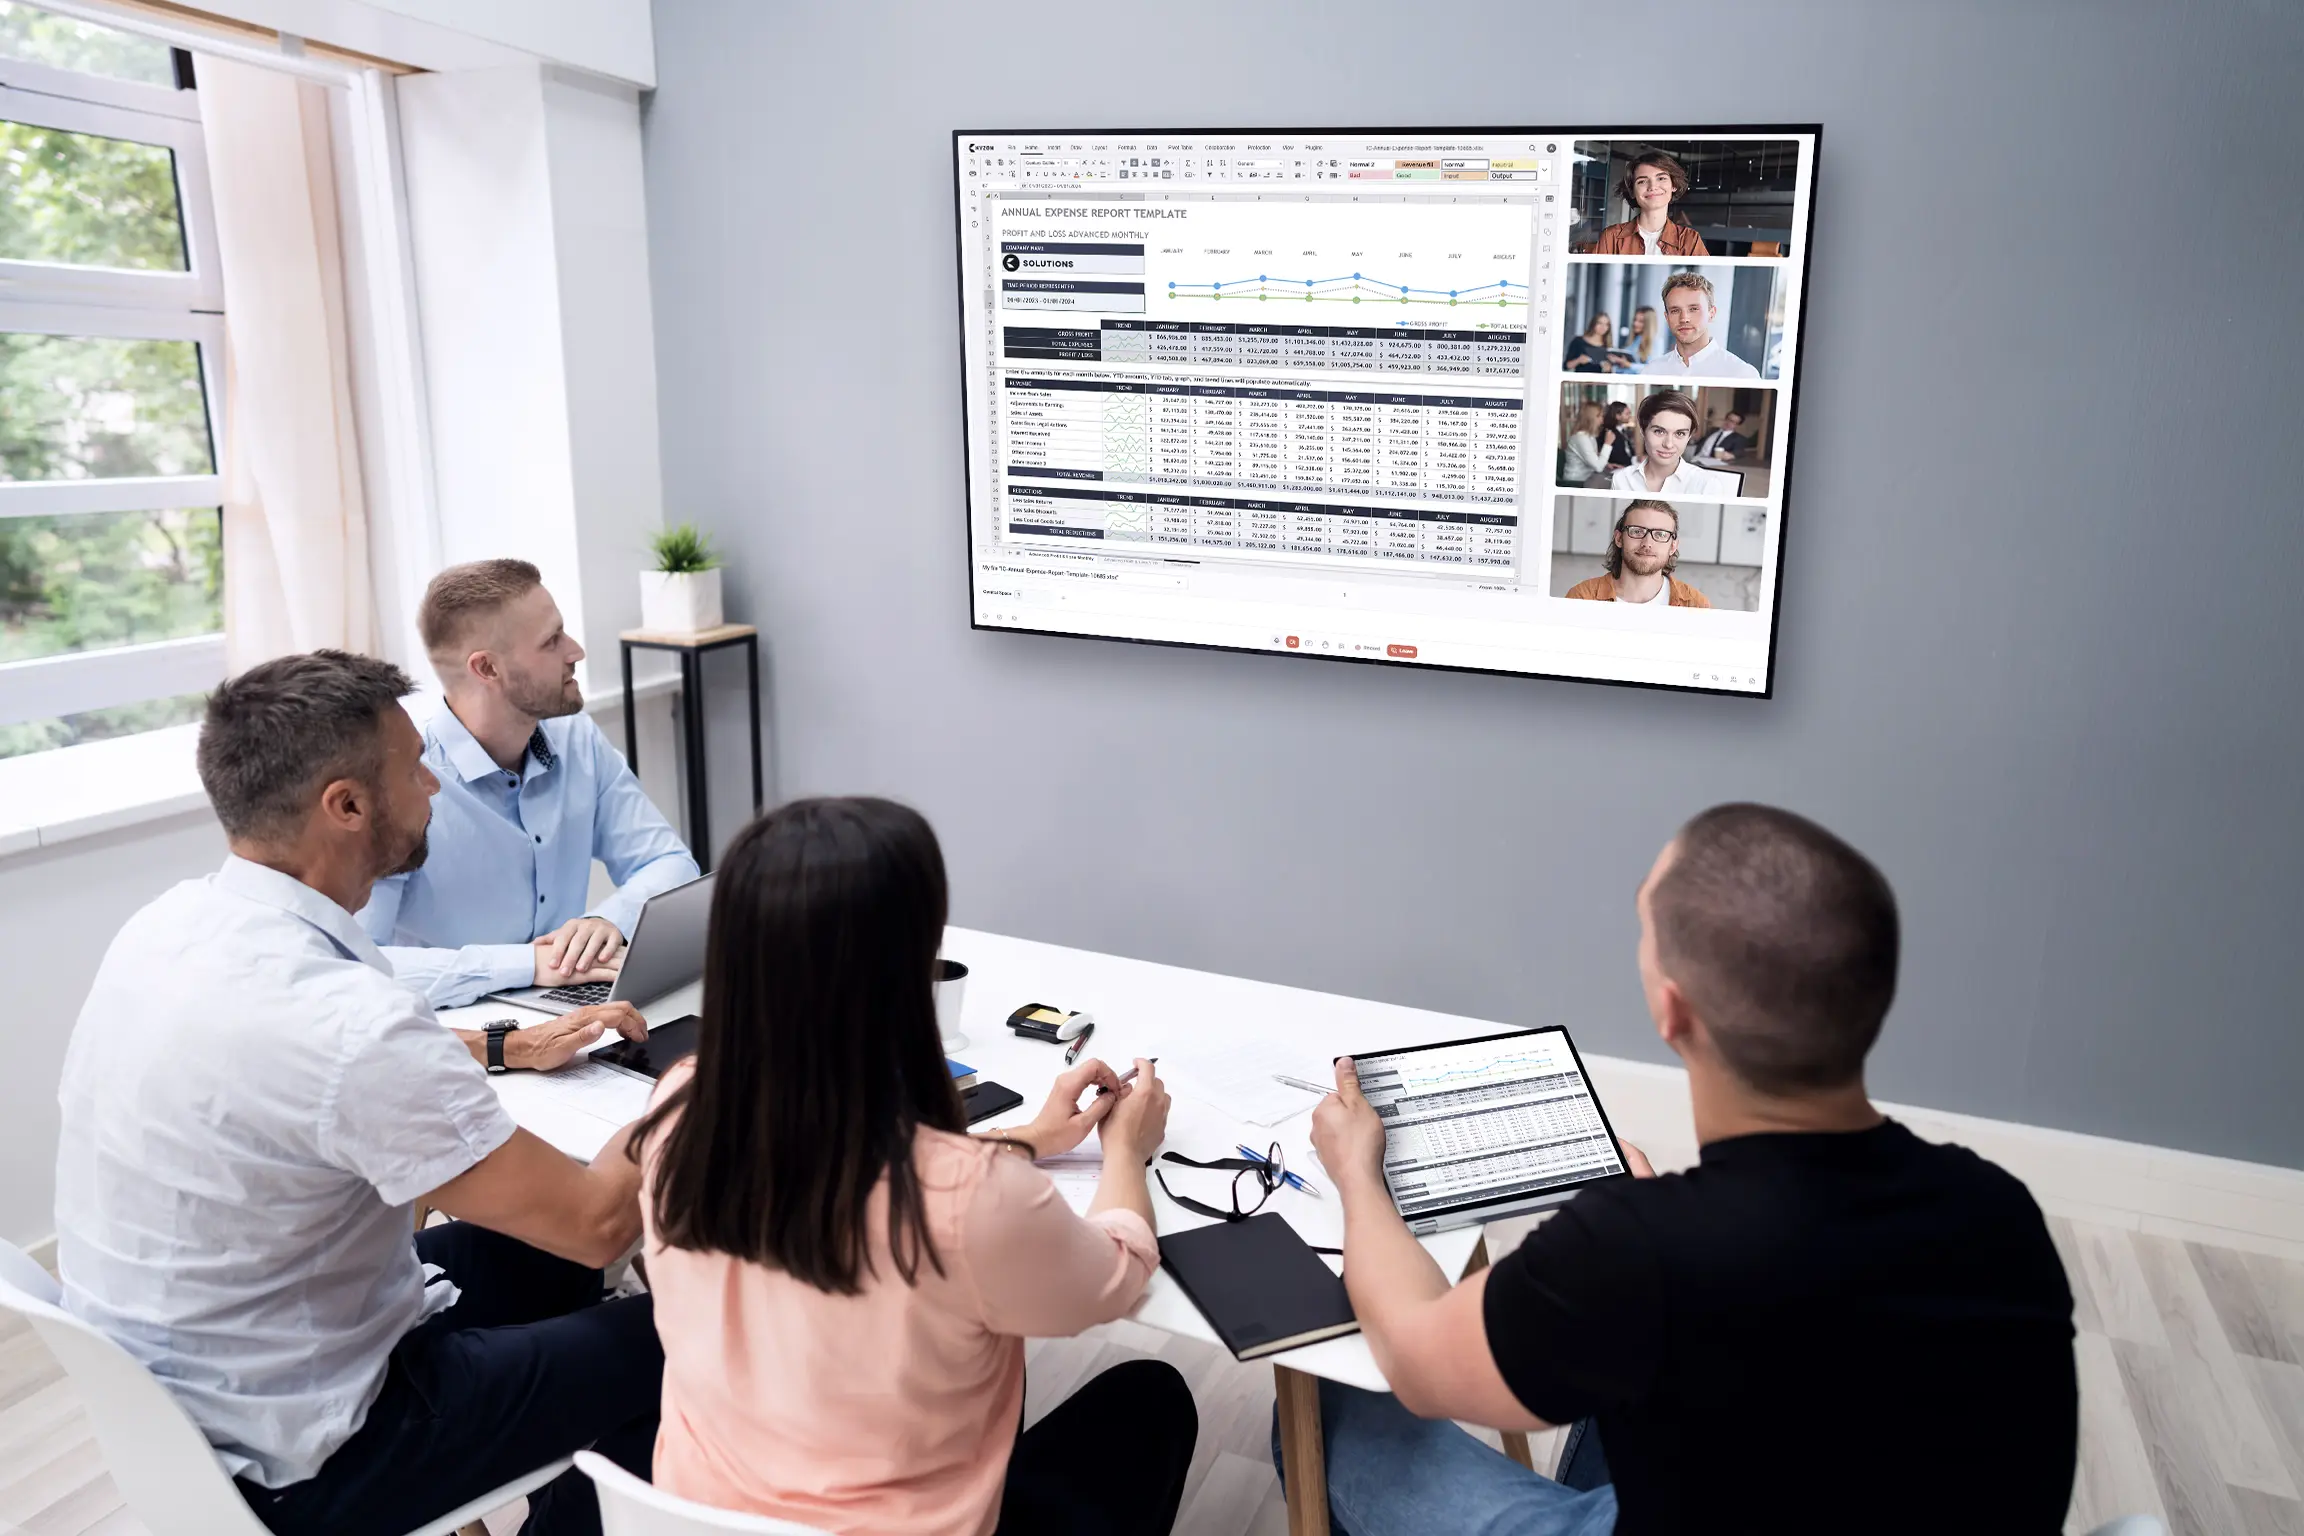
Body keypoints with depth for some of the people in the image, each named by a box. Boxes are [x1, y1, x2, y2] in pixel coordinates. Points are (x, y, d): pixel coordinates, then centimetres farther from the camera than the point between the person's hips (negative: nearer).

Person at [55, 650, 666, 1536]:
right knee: (667, 1344, 4)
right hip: (288, 1461, -8)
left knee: (537, 1254, 21)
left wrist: (509, 1048, 11)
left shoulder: (173, 924, -6)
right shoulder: (341, 1020, -33)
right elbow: (596, 1221, -24)